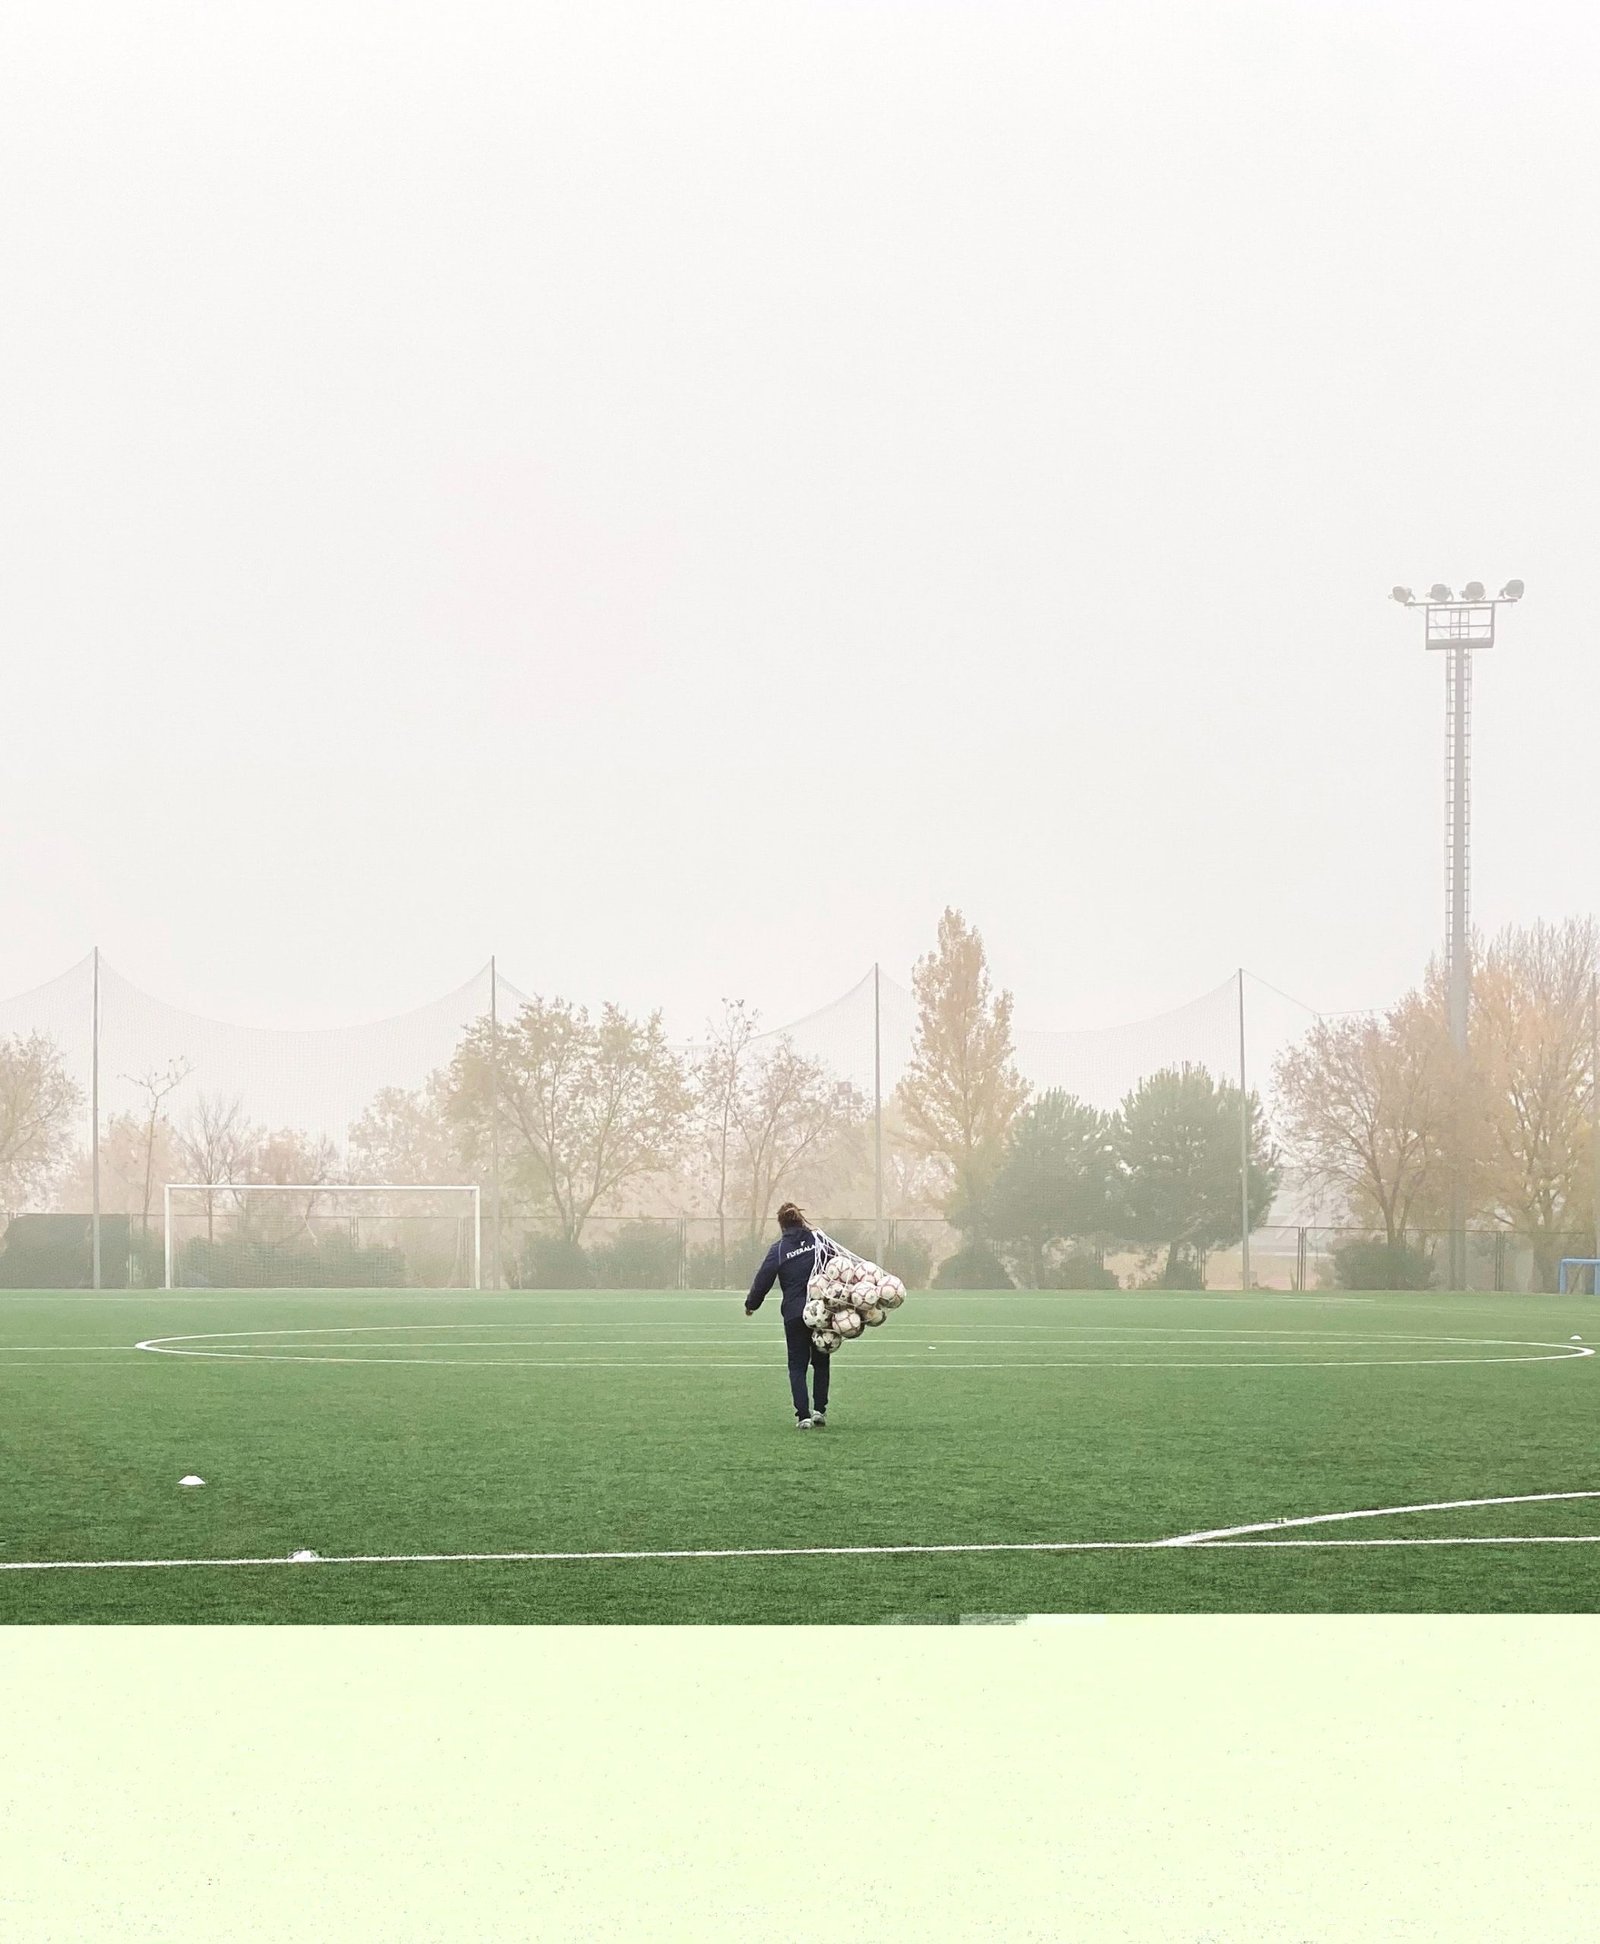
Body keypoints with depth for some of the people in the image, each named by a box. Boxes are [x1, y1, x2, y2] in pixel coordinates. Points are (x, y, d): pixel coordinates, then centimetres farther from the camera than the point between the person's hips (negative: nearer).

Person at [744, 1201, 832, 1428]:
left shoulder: (778, 1250, -3)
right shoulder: (818, 1241, 1)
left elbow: (763, 1279, -1)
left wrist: (751, 1304, 14)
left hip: (794, 1314, -2)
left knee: (797, 1365, 6)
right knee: (820, 1361, 18)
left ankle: (803, 1415, -5)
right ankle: (820, 1409, 12)